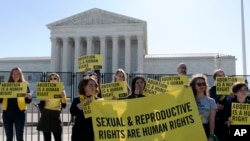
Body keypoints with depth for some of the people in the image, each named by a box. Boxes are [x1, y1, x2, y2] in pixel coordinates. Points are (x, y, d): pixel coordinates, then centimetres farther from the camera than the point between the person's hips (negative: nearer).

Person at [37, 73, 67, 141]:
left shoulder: (61, 91, 2)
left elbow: (64, 106, -6)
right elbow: (41, 105, 5)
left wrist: (64, 97, -20)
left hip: (56, 117, -1)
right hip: (45, 117, 1)